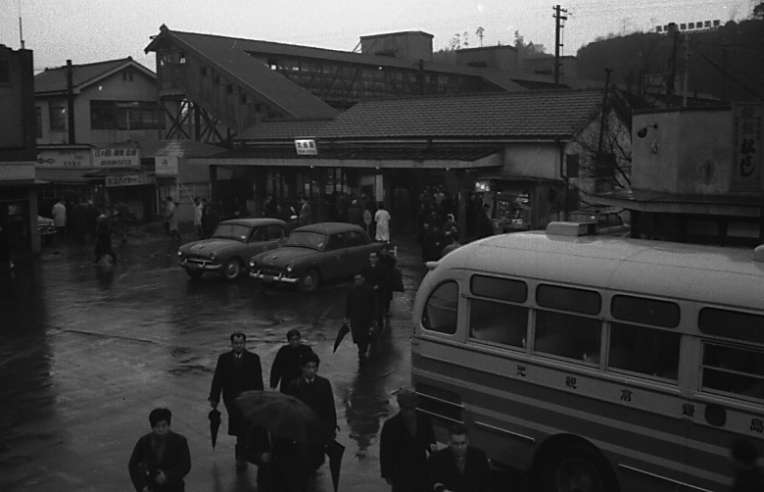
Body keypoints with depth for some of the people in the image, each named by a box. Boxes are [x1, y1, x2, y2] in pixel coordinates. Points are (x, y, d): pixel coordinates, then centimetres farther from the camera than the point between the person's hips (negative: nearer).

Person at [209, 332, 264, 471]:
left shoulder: (253, 358, -1)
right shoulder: (224, 359, 3)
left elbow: (258, 381, -1)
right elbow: (217, 379, 1)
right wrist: (214, 398, -3)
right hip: (231, 399, 2)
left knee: (244, 429, -4)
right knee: (237, 427, 9)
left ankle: (241, 457, 4)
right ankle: (242, 454, 29)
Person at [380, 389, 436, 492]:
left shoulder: (424, 419, -5)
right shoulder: (390, 425, -14)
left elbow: (430, 437, 10)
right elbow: (385, 451, -7)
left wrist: (431, 445, -14)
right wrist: (387, 474, -4)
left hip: (421, 471, 3)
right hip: (401, 473, -3)